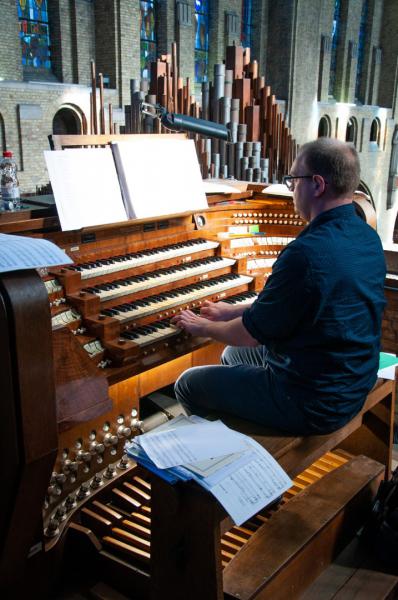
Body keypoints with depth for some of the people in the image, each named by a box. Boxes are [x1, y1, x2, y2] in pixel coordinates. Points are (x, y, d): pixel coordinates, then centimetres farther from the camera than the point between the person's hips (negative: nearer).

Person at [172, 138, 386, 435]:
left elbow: (252, 334, -18)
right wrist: (235, 312, 14)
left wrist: (203, 327, 1)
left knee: (188, 385, 8)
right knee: (233, 354, 28)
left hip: (315, 405, -9)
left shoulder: (308, 252, -30)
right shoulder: (367, 237, -1)